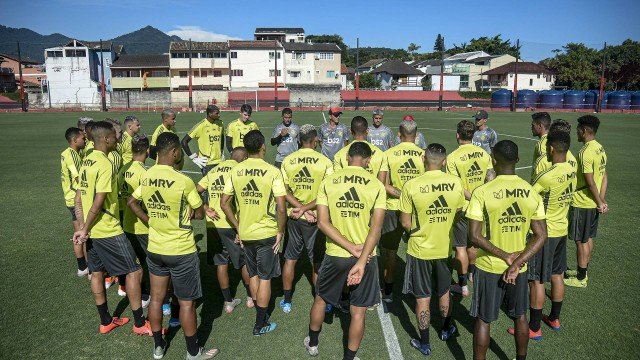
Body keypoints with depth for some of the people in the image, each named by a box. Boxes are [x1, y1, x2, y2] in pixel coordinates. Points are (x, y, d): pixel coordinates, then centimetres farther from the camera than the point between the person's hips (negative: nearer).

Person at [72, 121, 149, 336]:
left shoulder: (86, 162, 9)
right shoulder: (105, 165, -19)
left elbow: (78, 197, 10)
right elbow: (98, 202, -22)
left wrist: (83, 227, 9)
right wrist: (85, 230, -13)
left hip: (92, 231, 10)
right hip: (108, 231, -10)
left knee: (97, 272, 16)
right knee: (134, 271, -1)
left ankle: (106, 321, 29)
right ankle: (140, 323, 7)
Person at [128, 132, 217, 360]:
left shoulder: (145, 178, -3)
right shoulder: (183, 181, -22)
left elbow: (131, 202, 14)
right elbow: (200, 214, -12)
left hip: (155, 249, 6)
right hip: (182, 251, -6)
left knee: (156, 298, 18)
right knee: (187, 303, 8)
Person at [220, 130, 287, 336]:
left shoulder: (236, 171, -2)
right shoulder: (272, 172, -15)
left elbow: (224, 203, 1)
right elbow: (281, 208, -19)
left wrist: (237, 227, 10)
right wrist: (280, 232, -5)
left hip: (245, 233, 4)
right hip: (267, 233, -4)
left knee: (253, 276, 21)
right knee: (265, 279, 10)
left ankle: (261, 317, 35)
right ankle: (260, 325, 21)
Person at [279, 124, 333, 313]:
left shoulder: (287, 161, -4)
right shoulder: (325, 162, -12)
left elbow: (284, 192, -6)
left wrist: (302, 209, -11)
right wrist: (305, 208, -14)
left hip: (294, 218, 3)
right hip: (316, 219, -2)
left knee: (290, 259, 16)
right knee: (317, 262, 12)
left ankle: (286, 302, 26)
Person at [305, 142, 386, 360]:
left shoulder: (328, 182, -4)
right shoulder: (376, 185, -7)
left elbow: (323, 222, -11)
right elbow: (376, 227, -16)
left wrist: (351, 247, -12)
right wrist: (361, 262, -18)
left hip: (334, 255, 2)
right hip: (366, 257, -1)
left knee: (320, 298, 25)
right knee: (358, 312, 13)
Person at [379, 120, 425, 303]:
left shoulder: (388, 154, -8)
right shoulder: (424, 155, -6)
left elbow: (385, 185, -12)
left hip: (393, 208, -1)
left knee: (390, 251, 13)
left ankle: (388, 291, 22)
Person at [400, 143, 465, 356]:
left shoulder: (411, 186, -20)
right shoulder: (456, 183, -11)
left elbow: (405, 223, -13)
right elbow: (458, 214, 2)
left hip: (420, 250, -3)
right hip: (445, 248, 3)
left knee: (423, 298, 11)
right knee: (443, 292, 26)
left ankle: (424, 344, 25)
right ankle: (446, 330, 46)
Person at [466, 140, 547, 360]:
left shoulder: (482, 193, -18)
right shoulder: (532, 193, -6)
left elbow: (475, 236, -21)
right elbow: (541, 236, -7)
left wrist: (506, 256, -13)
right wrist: (516, 263, -12)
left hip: (488, 267, -3)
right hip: (519, 268, 4)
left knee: (483, 320, 12)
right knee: (519, 316, 24)